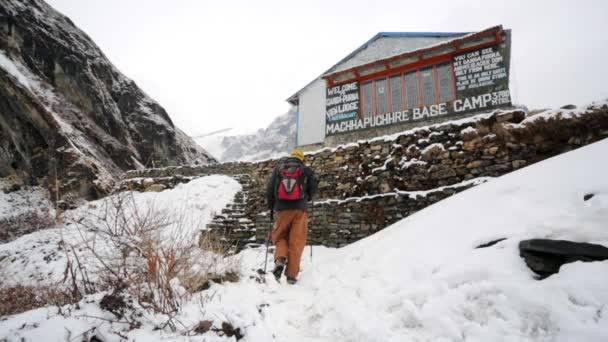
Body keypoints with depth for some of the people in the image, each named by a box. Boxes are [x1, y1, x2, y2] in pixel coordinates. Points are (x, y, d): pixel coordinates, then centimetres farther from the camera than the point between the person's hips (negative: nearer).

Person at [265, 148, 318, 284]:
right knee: (296, 243, 3)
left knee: (280, 237, 16)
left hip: (282, 209, 1)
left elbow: (269, 188, 6)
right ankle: (291, 274, 3)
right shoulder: (306, 170, 10)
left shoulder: (278, 167, 12)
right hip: (299, 209, -1)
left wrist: (271, 205, 18)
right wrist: (307, 197, 23)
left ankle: (280, 259, -10)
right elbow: (314, 187, 3)